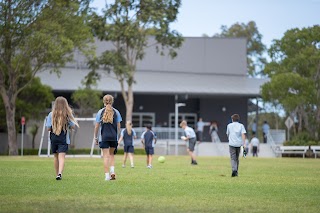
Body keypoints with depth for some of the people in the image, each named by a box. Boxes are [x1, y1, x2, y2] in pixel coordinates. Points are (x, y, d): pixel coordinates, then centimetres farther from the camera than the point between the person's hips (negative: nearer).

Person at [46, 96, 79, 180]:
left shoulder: (51, 114, -5)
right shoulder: (68, 114, -6)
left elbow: (48, 128, -5)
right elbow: (72, 126, -1)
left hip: (54, 138, 2)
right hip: (64, 139, -2)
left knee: (55, 156, 17)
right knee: (61, 157, -7)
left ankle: (57, 174, 25)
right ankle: (60, 173, -27)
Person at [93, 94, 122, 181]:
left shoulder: (100, 112, 1)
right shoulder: (116, 112, 3)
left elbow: (97, 126, 1)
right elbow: (118, 126, 5)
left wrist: (95, 137, 9)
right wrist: (117, 135, 18)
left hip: (103, 137, -1)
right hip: (114, 136, 1)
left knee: (105, 156, 0)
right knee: (111, 154, 19)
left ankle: (107, 175, -4)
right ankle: (112, 171, 3)